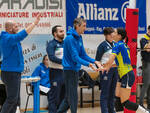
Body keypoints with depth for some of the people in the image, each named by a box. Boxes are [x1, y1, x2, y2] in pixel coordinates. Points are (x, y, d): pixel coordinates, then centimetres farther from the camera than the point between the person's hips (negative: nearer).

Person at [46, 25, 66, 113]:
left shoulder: (65, 43, 15)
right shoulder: (51, 44, -7)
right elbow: (52, 57, -20)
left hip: (65, 72, 7)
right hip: (56, 73, -7)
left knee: (63, 97, 11)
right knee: (55, 97, -6)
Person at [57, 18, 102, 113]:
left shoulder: (79, 38, 10)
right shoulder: (70, 38, -18)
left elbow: (83, 55, 12)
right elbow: (75, 57, -23)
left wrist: (94, 61, -1)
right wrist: (88, 64, -30)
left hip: (76, 69, 9)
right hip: (70, 69, -9)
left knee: (69, 96, 14)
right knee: (73, 96, -4)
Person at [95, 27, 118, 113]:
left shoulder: (115, 44, 11)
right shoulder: (103, 45, -7)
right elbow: (97, 59, -5)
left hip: (115, 69, 7)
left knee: (112, 91, 12)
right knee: (105, 92, -5)